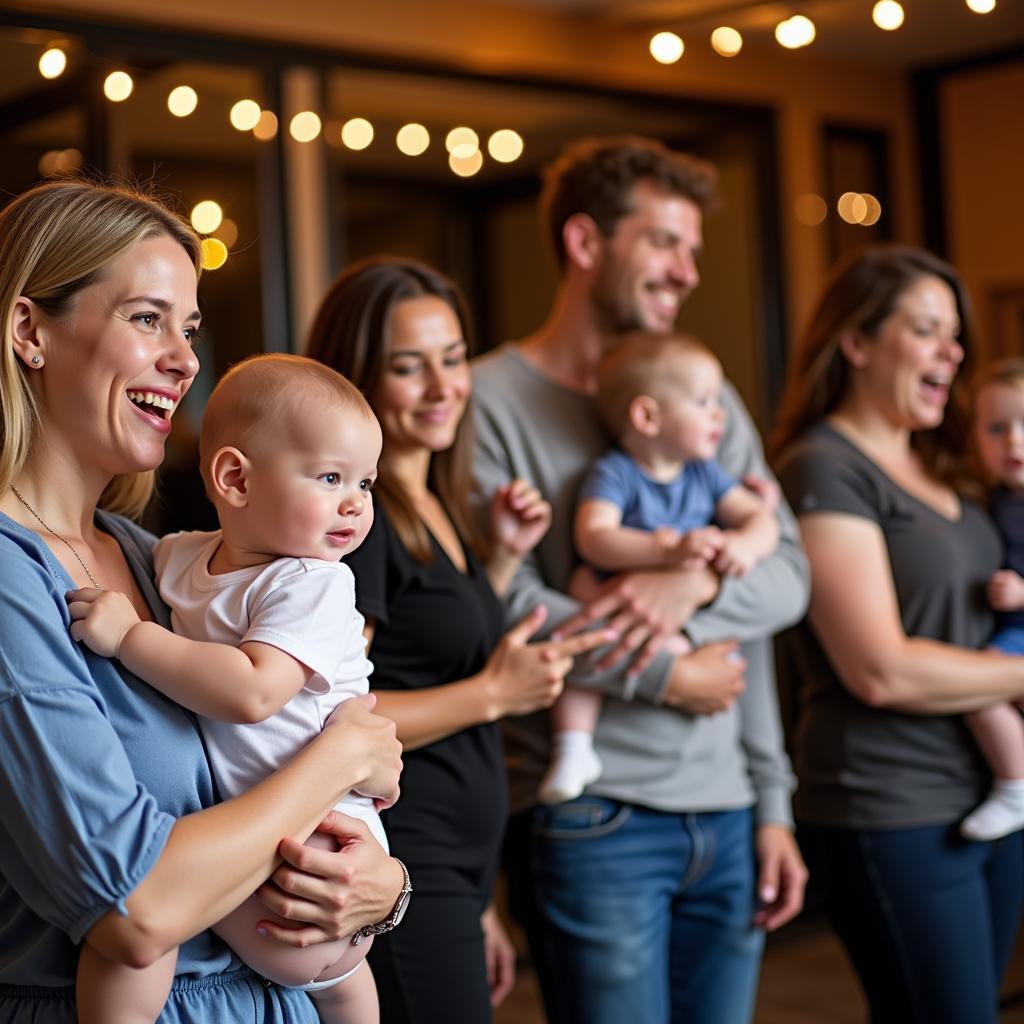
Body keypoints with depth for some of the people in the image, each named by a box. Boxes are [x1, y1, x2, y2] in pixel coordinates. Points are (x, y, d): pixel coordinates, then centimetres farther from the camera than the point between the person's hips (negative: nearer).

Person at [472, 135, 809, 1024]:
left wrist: (699, 578, -13)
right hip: (589, 816, -5)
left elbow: (788, 579, 7)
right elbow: (503, 606, -16)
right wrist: (666, 680, -10)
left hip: (729, 814, 6)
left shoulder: (708, 398, 12)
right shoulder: (493, 400, -7)